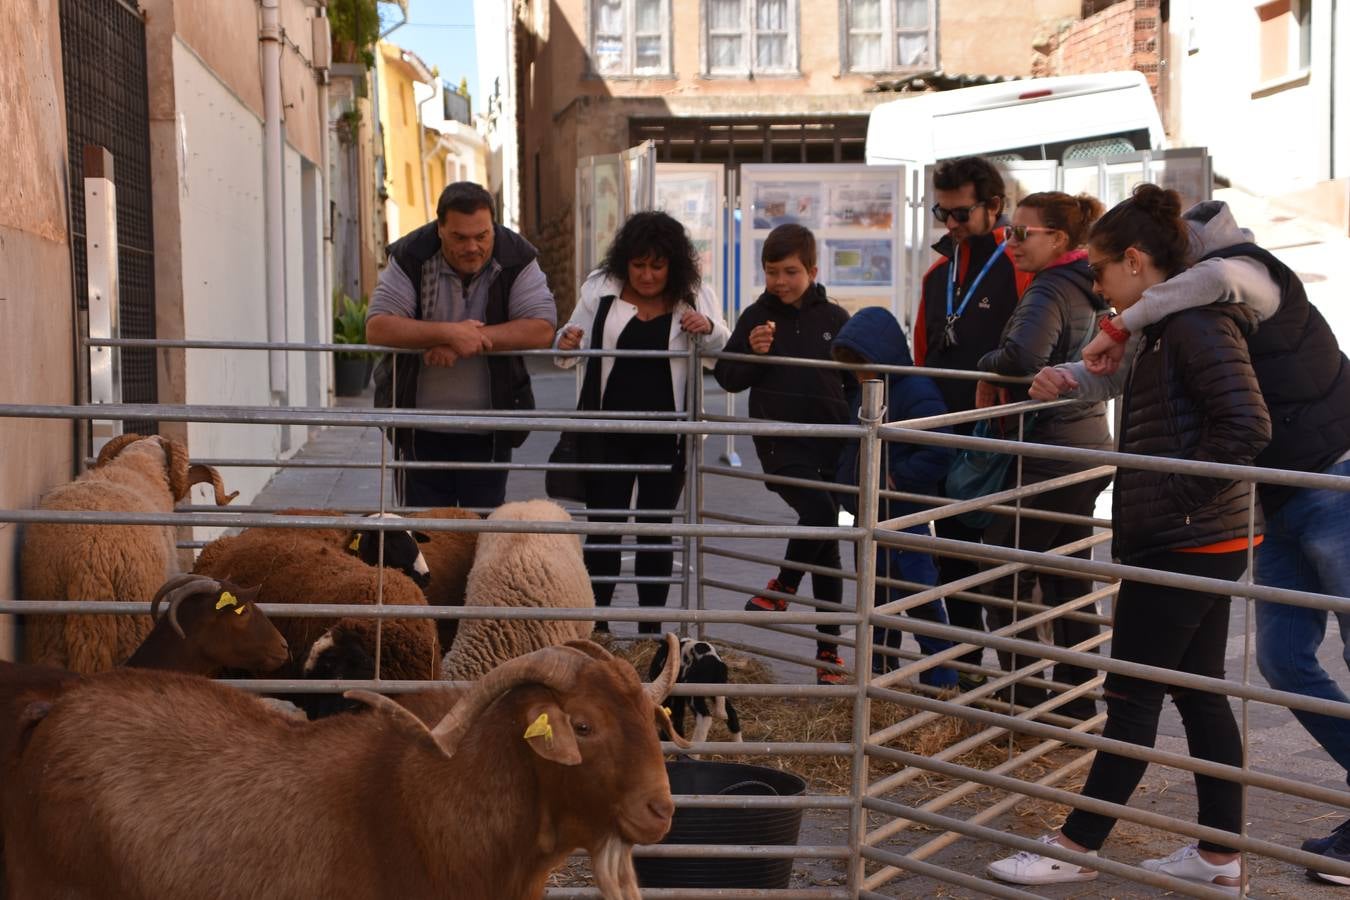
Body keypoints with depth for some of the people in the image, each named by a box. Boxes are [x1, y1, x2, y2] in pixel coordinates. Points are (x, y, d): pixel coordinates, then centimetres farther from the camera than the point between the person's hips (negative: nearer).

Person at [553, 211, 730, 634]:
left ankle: (650, 628, 18)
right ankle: (596, 624, 14)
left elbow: (723, 352, 8)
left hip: (666, 436, 0)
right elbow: (573, 344, 9)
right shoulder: (601, 287, 0)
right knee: (603, 528, 3)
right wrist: (567, 344, -16)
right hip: (609, 433, 0)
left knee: (656, 529, 8)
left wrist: (708, 328, -14)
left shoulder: (693, 295, -1)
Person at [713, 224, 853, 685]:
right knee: (819, 512, -27)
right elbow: (726, 377, 4)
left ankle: (829, 652, 18)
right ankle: (781, 589, 1)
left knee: (828, 545, 8)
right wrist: (752, 353, -14)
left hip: (830, 443, 3)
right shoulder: (756, 317, 2)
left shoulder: (835, 318, 5)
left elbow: (857, 378, 15)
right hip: (780, 443, -2)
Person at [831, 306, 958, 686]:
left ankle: (940, 679, 7)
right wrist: (846, 476, 10)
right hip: (868, 514, 9)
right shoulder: (861, 391, 9)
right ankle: (880, 669, 31)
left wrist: (896, 478, -22)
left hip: (904, 515, -9)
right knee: (876, 592, 18)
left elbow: (939, 453, -22)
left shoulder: (917, 393, -18)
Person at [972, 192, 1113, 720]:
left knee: (1006, 583, -1)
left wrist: (987, 371, -13)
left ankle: (1028, 705, 2)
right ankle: (1078, 707, 21)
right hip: (1088, 448, 9)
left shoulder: (1049, 290, -15)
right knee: (1069, 587, 14)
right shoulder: (1090, 291, 12)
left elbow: (1022, 354, -34)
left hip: (1049, 455, -9)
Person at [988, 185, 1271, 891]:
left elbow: (1246, 424, -25)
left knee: (1132, 695, -1)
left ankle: (1076, 847, 9)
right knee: (1199, 693, 13)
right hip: (1199, 542, 10)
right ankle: (1219, 855, 21)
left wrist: (1174, 499, -20)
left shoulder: (1194, 322, -17)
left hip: (1183, 546, -10)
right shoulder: (1167, 326, 14)